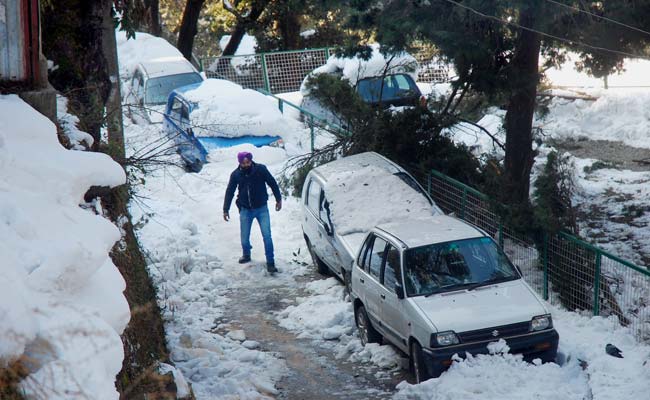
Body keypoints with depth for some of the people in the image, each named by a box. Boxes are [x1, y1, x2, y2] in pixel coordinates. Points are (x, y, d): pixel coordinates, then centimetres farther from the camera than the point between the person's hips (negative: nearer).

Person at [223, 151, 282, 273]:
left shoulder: (261, 169, -11)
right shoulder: (236, 175, -5)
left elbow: (272, 183, 1)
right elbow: (229, 192, 4)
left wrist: (278, 199, 4)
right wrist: (226, 209, 3)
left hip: (262, 209, -2)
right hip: (245, 210, 2)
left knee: (267, 235, -8)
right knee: (244, 237, 8)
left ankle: (270, 263, -2)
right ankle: (246, 255, 36)